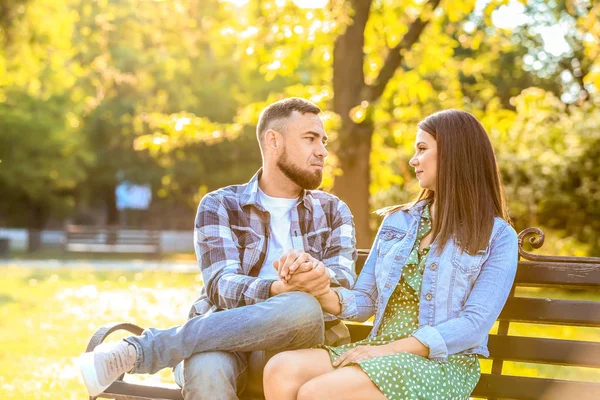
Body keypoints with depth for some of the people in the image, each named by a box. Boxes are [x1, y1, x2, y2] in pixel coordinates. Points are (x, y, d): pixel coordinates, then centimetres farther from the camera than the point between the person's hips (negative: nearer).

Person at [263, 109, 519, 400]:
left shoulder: (498, 237, -1)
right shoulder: (397, 221, 16)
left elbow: (475, 324, -12)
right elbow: (363, 303, 14)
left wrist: (389, 349, -18)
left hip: (442, 365, -5)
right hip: (380, 351, 6)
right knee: (281, 370, -25)